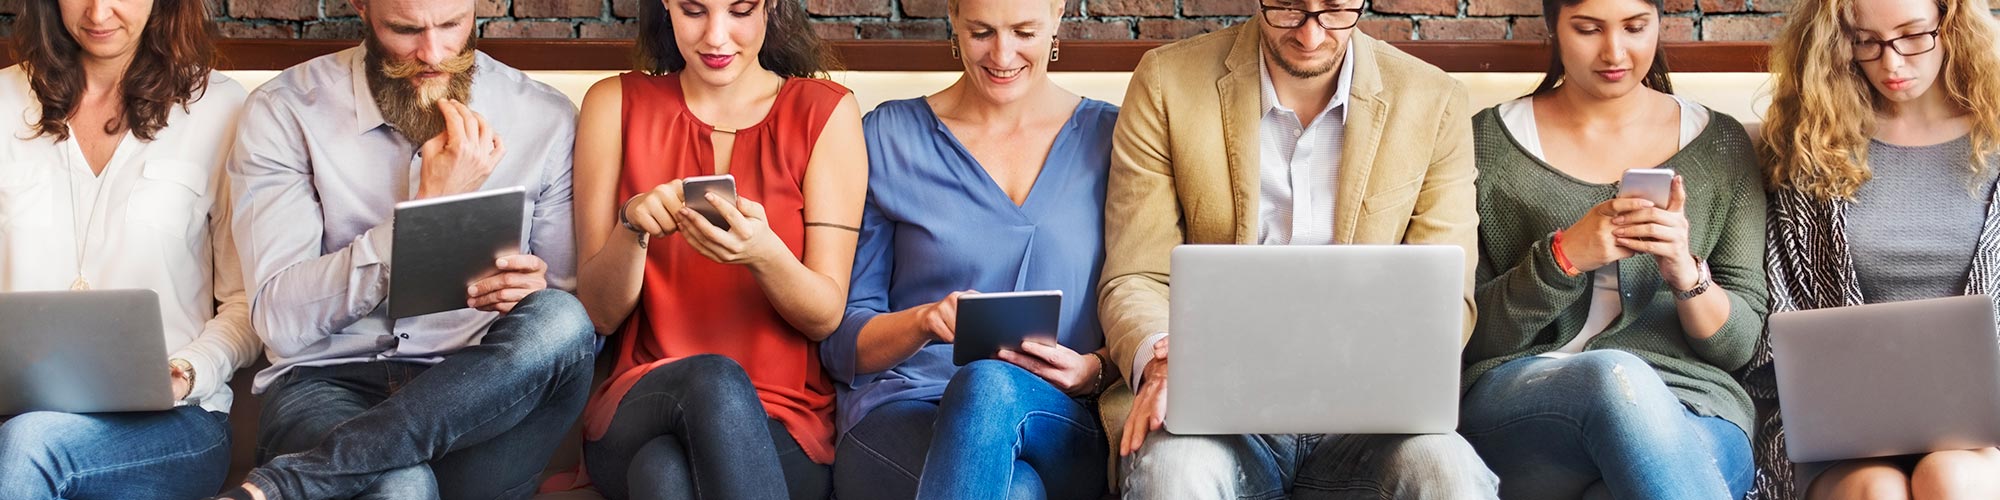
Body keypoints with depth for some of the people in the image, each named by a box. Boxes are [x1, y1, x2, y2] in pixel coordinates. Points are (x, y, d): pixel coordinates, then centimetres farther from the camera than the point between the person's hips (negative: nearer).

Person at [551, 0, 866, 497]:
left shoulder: (826, 111, 6)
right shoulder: (616, 105, 10)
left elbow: (826, 316, 0)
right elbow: (602, 314, 6)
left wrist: (762, 252, -22)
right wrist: (632, 226, -15)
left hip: (787, 427, -2)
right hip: (639, 410, 2)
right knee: (714, 380, -37)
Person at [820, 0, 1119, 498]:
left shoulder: (1111, 139, 11)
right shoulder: (889, 137, 10)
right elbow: (841, 341, 8)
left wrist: (1094, 371, -10)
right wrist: (924, 321, -13)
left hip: (1061, 429, 2)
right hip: (898, 415, -2)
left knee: (990, 386, -37)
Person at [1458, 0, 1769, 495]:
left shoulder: (1721, 143, 13)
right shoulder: (1489, 142, 9)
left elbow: (1738, 343, 10)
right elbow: (1464, 333, 4)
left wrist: (1686, 273, -11)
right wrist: (1564, 257, -12)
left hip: (1692, 415, 0)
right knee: (1617, 376, -37)